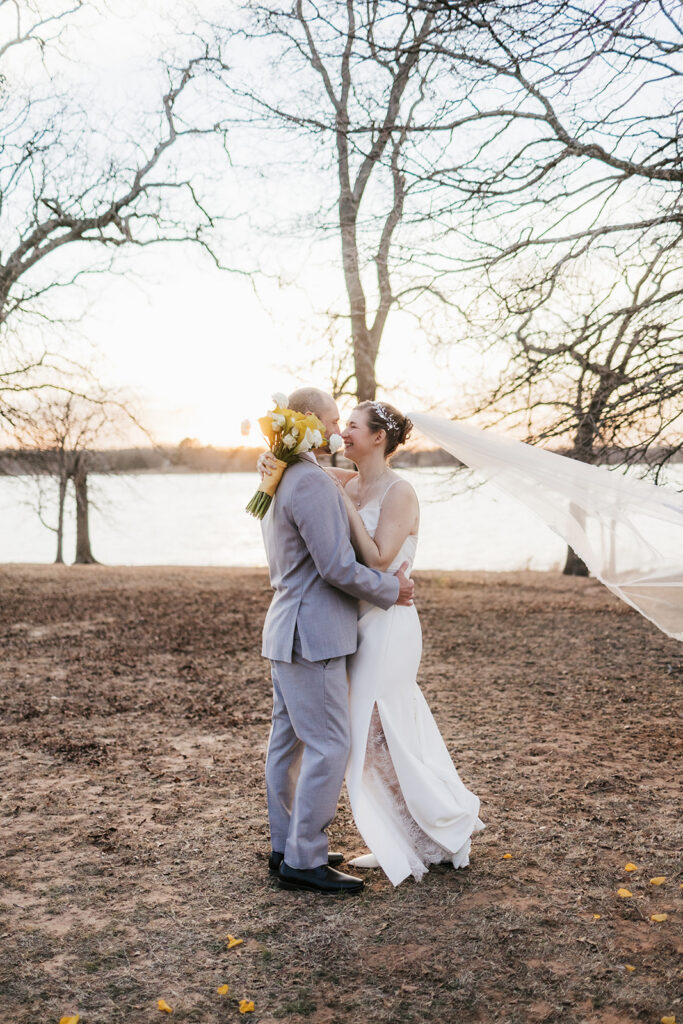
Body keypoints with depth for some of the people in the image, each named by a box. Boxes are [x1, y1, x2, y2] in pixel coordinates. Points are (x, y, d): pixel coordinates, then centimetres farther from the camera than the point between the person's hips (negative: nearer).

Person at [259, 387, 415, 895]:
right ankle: (305, 860, 1)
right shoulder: (312, 481, -18)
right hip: (312, 634, -11)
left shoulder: (278, 480, 16)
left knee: (289, 741, 14)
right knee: (329, 744, -6)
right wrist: (392, 589, -7)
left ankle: (287, 848, 24)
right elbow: (338, 567, -21)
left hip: (289, 630, 11)